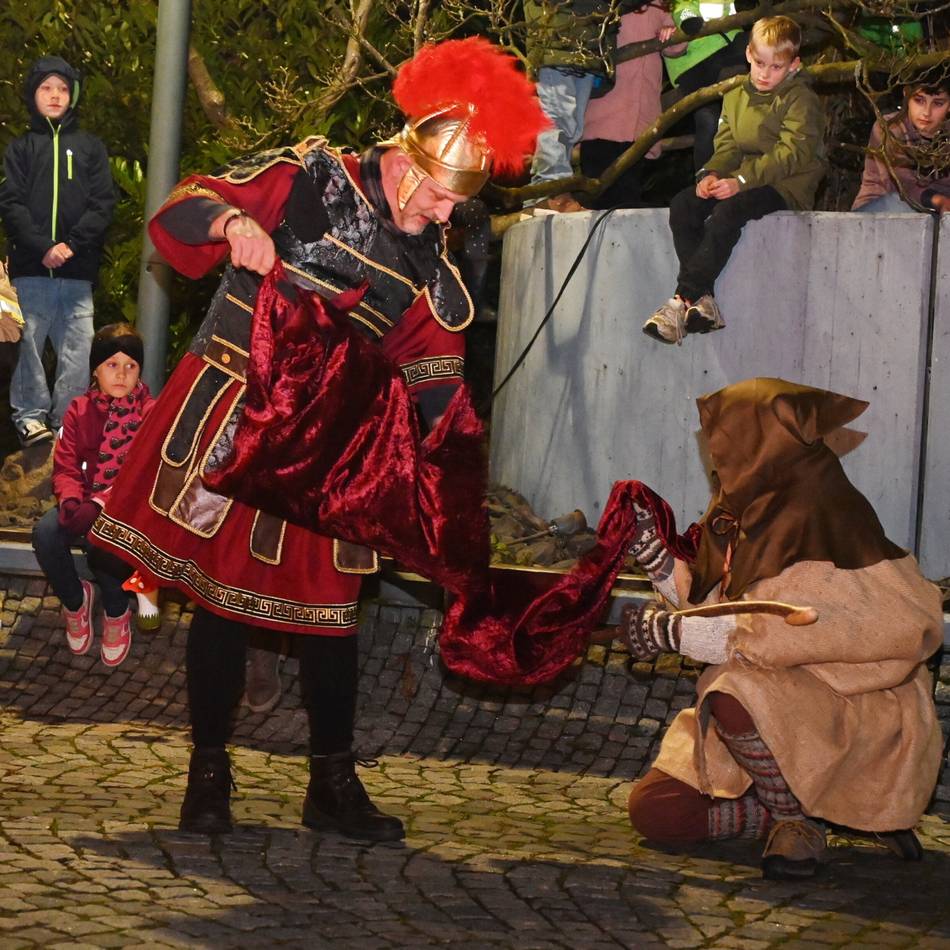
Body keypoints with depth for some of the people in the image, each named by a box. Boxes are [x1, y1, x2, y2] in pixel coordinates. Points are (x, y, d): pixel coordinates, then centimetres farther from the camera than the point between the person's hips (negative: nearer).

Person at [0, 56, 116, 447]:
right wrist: (43, 248, -12)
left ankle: (68, 416, -1)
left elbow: (103, 204, 6)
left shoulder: (90, 147, 15)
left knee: (76, 347, -5)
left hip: (78, 268, 1)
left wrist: (72, 245, -8)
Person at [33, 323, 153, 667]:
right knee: (45, 532, -28)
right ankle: (74, 600, 0)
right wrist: (71, 502, -22)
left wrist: (100, 504, -29)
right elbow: (66, 467, 1)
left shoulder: (150, 413, -7)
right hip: (86, 500, 4)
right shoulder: (80, 410, 5)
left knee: (103, 544, -36)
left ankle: (117, 611, -6)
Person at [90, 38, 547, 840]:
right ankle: (209, 775, 12)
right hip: (228, 420, -4)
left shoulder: (429, 264, 4)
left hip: (324, 444, 4)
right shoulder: (311, 178, -9)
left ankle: (333, 783, 17)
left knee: (329, 609, 6)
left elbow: (436, 383, 6)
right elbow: (182, 208, -10)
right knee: (221, 595, 1)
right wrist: (233, 221, -32)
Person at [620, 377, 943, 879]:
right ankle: (808, 808, 11)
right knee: (653, 809, -3)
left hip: (854, 714, -9)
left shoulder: (820, 518, -19)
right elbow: (715, 603, 18)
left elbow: (788, 630, -30)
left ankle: (798, 819, -12)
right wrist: (657, 558, 4)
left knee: (739, 695, -38)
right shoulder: (752, 517, 8)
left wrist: (676, 631, -24)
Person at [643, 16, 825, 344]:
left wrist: (741, 180, -27)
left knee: (728, 211, -33)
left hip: (787, 185, -7)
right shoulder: (735, 97, 14)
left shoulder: (801, 100, -7)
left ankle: (683, 300, -32)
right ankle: (703, 299, -24)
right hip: (744, 181, 7)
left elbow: (791, 154, -17)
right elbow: (727, 147, 12)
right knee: (682, 205, -18)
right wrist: (711, 174, -12)